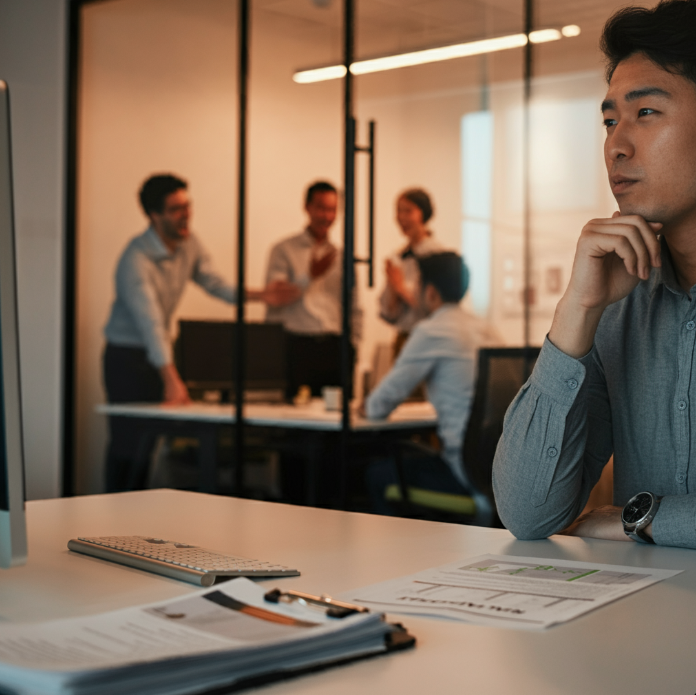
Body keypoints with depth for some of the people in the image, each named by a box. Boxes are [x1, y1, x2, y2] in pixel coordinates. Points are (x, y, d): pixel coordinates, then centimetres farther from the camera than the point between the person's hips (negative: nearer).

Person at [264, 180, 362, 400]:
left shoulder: (341, 256, 18)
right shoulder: (284, 250, 7)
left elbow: (354, 309, 22)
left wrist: (352, 344, 10)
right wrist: (310, 277, -12)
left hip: (334, 348, 4)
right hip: (297, 346, -3)